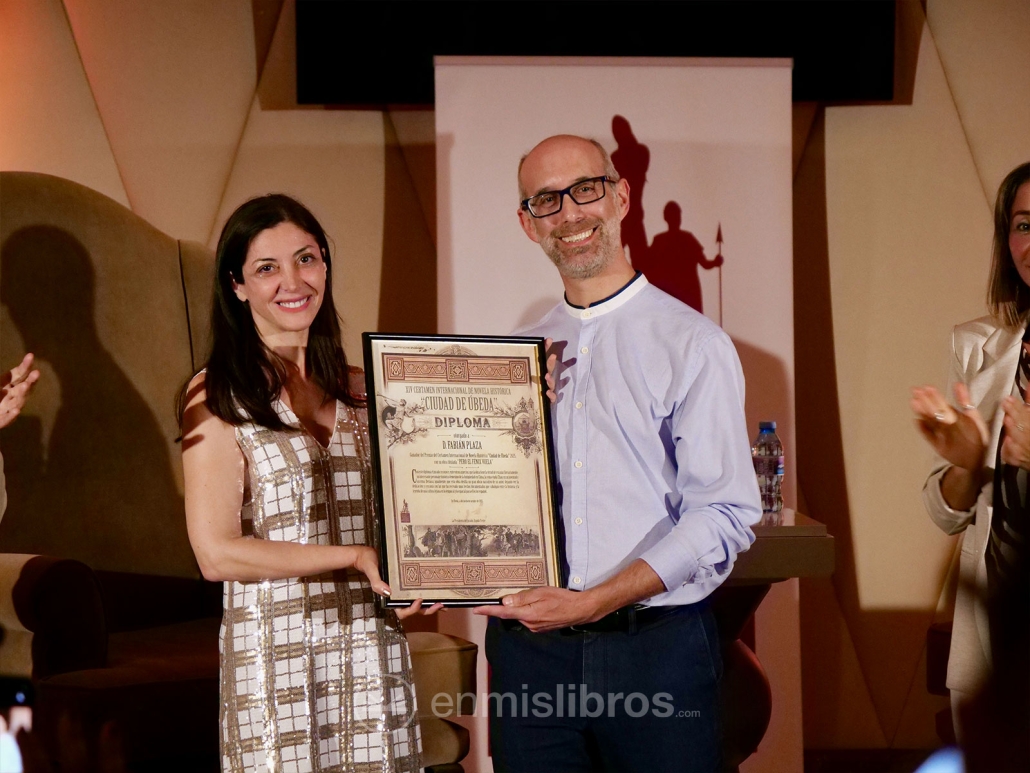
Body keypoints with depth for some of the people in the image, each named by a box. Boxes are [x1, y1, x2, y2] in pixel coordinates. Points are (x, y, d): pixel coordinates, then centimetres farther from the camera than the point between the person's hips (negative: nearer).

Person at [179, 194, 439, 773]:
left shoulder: (359, 392, 12)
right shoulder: (218, 396, -3)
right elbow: (217, 553, -10)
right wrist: (355, 557, -10)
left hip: (373, 650, 4)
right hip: (276, 654, -4)